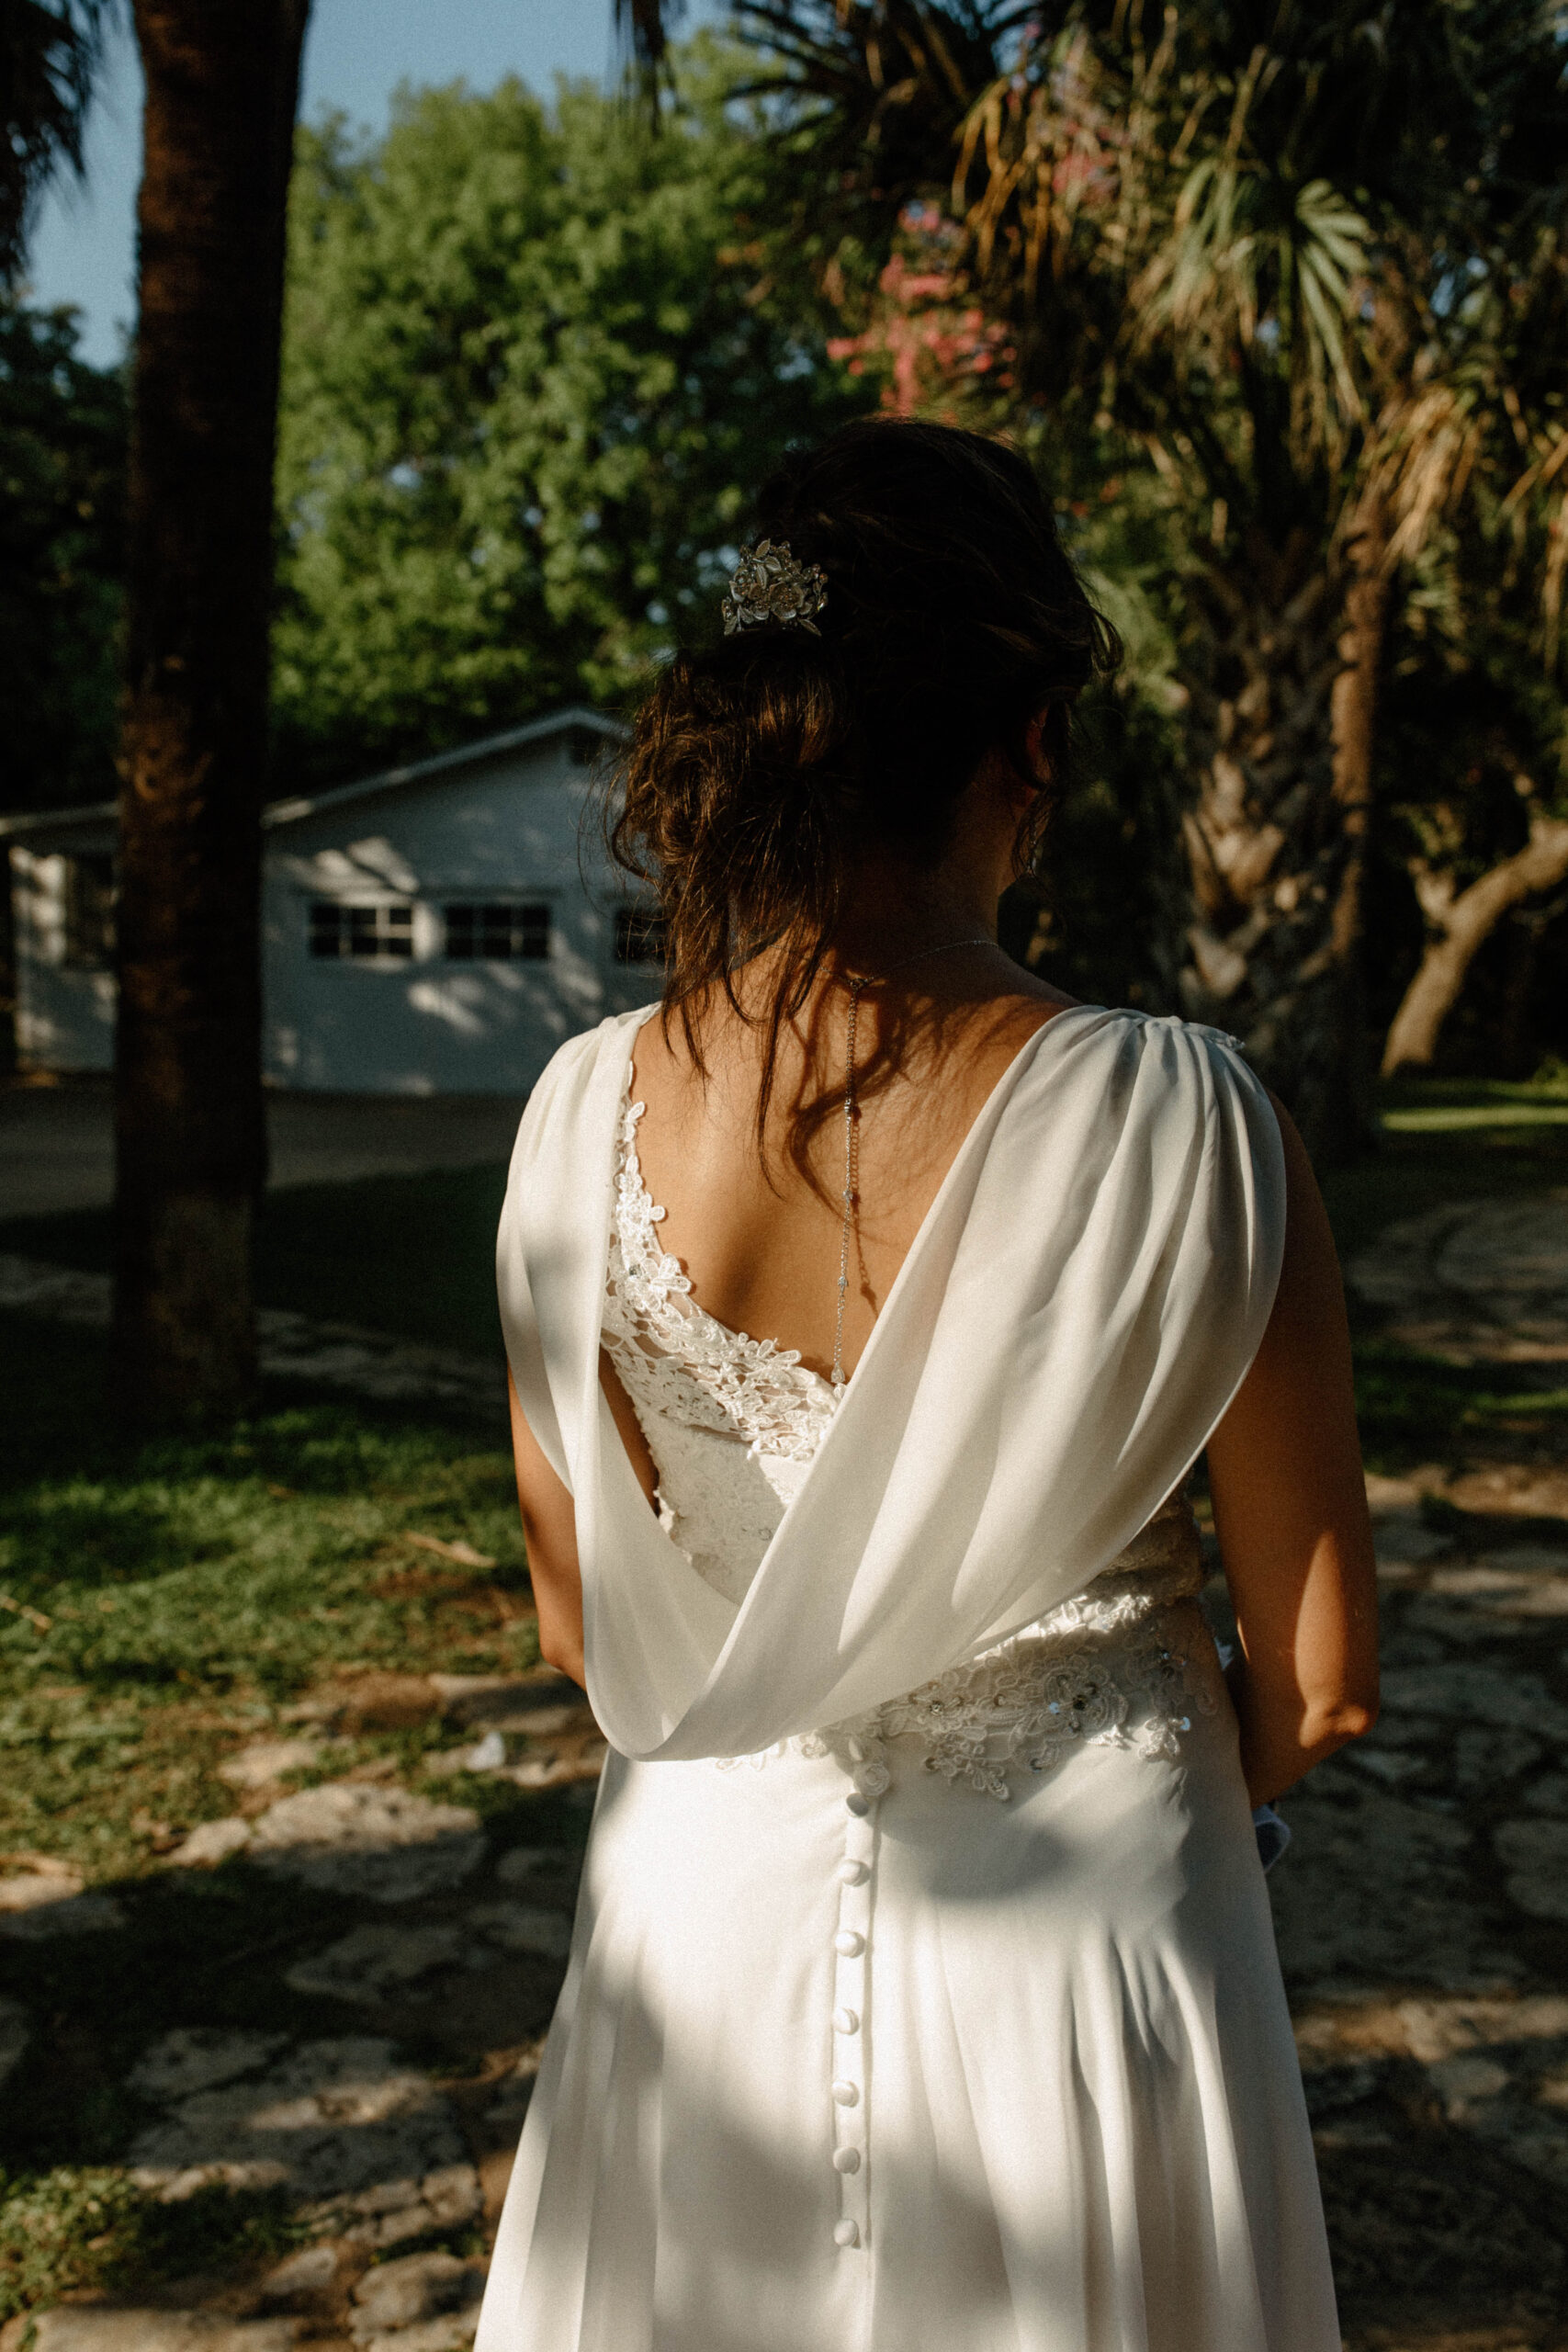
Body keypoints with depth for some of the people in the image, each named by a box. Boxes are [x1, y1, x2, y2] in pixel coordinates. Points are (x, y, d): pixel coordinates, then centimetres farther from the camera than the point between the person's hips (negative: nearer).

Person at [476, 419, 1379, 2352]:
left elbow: (580, 1627, -1)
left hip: (709, 1911, 3)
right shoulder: (1174, 1120, -22)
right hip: (1072, 1953, -2)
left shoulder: (588, 1111, -13)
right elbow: (1318, 1682, -11)